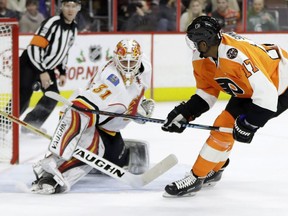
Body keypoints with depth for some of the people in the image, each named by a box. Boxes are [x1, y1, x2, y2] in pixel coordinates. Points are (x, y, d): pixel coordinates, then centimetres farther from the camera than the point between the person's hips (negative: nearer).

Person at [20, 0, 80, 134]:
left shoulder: (73, 28, 4)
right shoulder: (52, 23, -23)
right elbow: (35, 47, -27)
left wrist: (62, 72, 11)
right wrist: (42, 72, -28)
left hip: (47, 67, 9)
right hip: (30, 64, -8)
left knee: (53, 96, 5)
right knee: (22, 100, -17)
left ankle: (31, 125, 16)